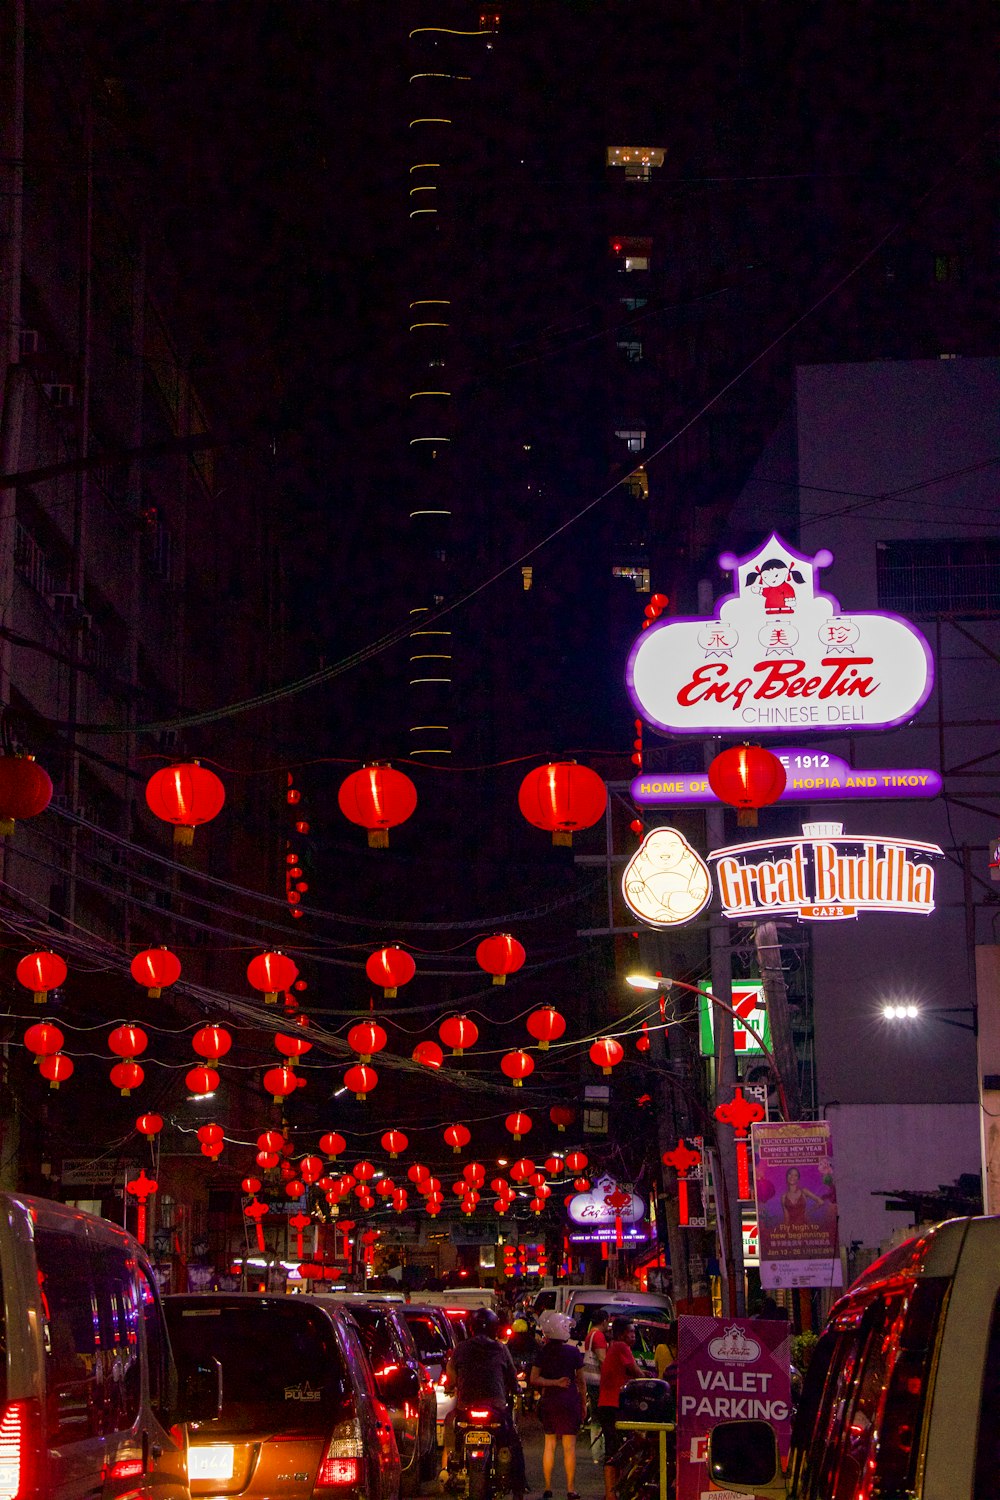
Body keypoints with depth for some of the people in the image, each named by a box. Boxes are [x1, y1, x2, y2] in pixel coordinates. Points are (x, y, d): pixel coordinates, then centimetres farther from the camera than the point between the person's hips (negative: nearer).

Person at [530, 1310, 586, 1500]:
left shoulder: (544, 1352, -2)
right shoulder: (573, 1351, -3)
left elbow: (533, 1379, -6)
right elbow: (581, 1381, 2)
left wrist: (554, 1383, -5)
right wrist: (583, 1403, 11)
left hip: (549, 1399, 1)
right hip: (570, 1399, -1)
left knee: (549, 1444, 10)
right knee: (569, 1446, 2)